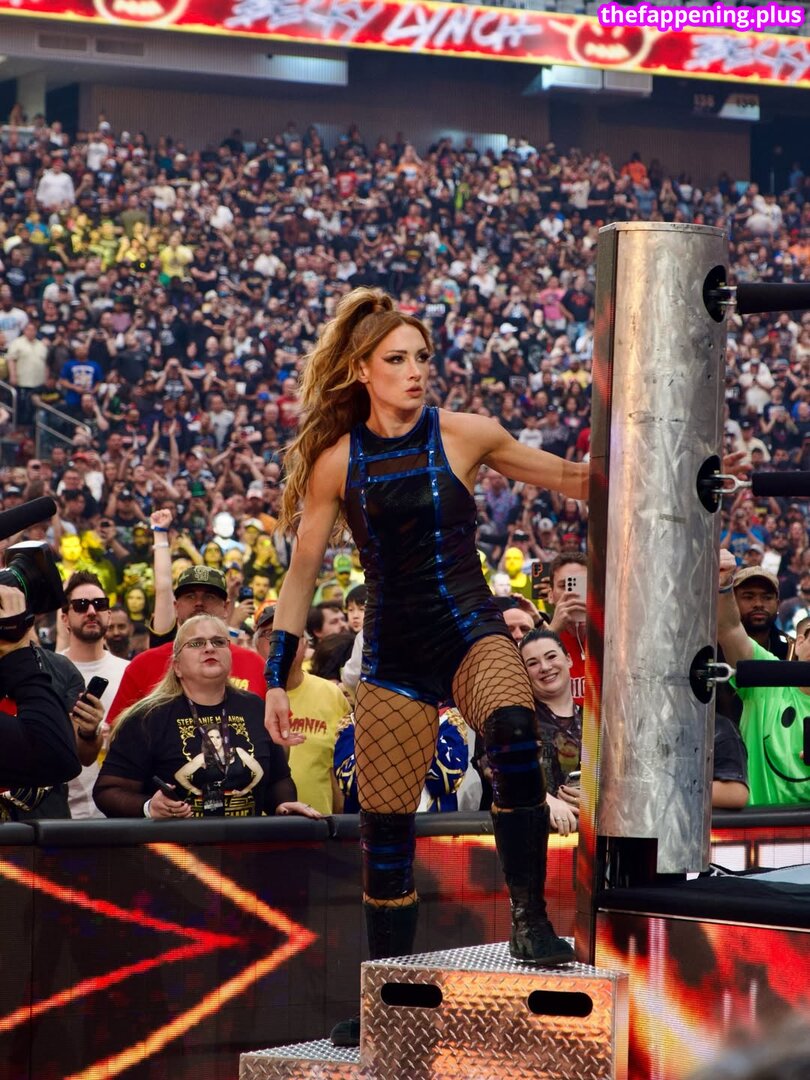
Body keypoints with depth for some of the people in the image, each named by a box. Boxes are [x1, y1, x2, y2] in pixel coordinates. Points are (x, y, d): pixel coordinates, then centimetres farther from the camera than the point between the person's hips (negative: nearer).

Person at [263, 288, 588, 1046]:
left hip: (471, 635, -2)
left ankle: (530, 917, -27)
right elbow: (302, 573, 7)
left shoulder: (464, 436, -2)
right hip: (393, 658, 2)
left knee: (513, 731, -35)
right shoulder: (337, 462, 1)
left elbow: (570, 478, 10)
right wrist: (276, 679, 3)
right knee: (385, 826, 4)